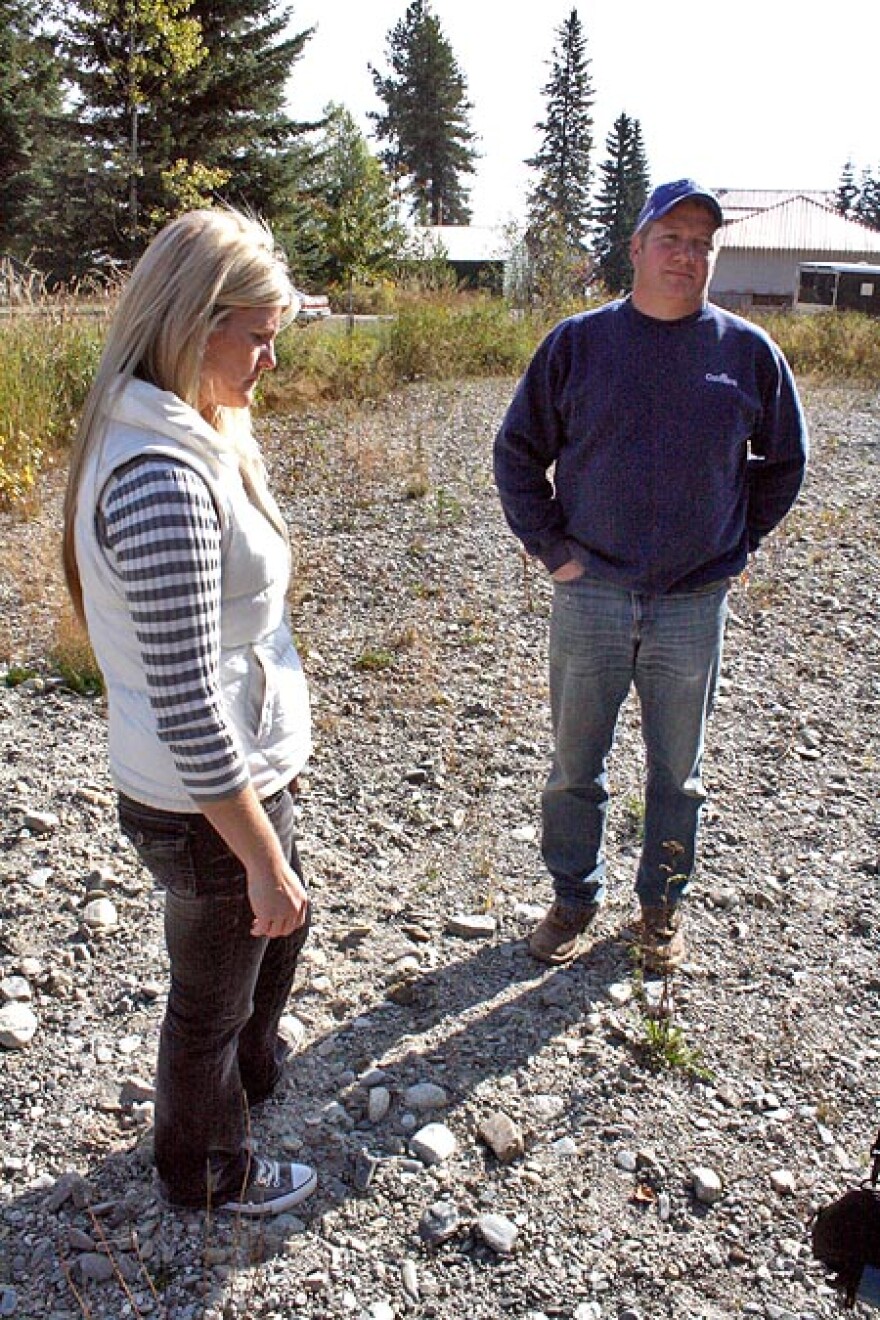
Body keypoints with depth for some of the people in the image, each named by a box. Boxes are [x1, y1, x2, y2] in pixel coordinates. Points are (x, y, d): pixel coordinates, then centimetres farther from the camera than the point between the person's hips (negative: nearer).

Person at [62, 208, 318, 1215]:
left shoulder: (188, 439, 3)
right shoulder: (162, 481, -29)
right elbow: (189, 714, -28)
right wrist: (263, 857, -20)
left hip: (245, 773, 9)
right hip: (208, 806, -9)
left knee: (280, 928, 32)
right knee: (212, 995, 16)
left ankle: (252, 1071, 61)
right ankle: (205, 1172, 45)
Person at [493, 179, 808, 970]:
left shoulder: (749, 353, 1)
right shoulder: (579, 342, -1)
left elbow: (784, 460, 15)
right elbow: (518, 450, 6)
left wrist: (739, 542, 7)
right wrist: (550, 546, -1)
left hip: (695, 606, 1)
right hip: (591, 596, 0)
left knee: (678, 772, 13)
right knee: (576, 767, 11)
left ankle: (662, 904, 33)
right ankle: (575, 896, 31)